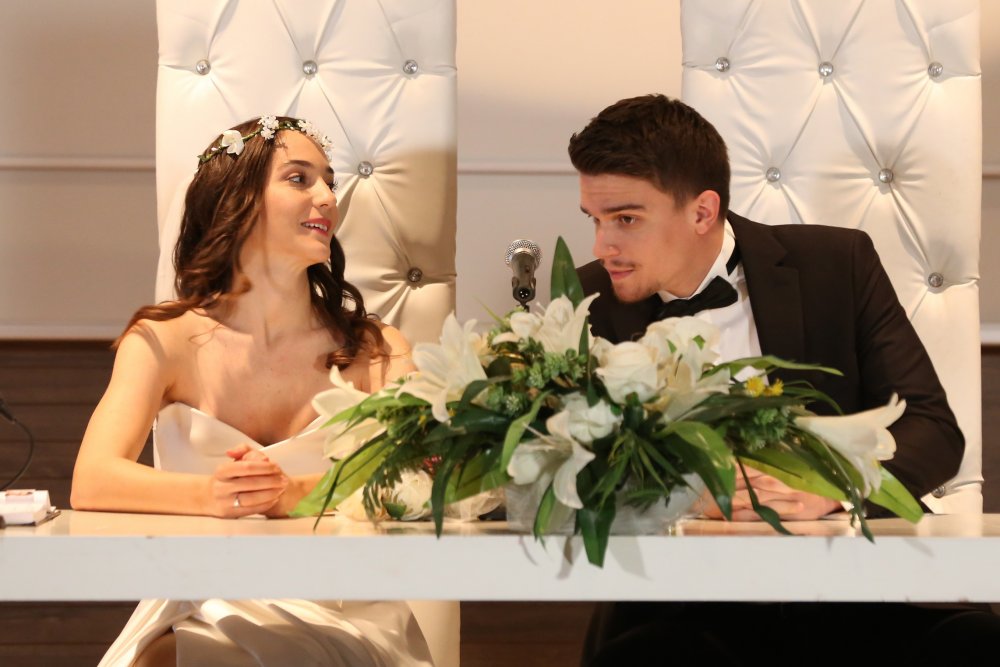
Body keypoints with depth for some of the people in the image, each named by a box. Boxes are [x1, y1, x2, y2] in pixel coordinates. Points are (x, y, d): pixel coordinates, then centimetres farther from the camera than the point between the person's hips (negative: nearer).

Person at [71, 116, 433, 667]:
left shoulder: (374, 352, 3)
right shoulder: (165, 341, 2)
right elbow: (92, 481, -11)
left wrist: (297, 495, -30)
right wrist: (211, 495, -30)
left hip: (337, 618, -1)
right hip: (202, 614, 2)